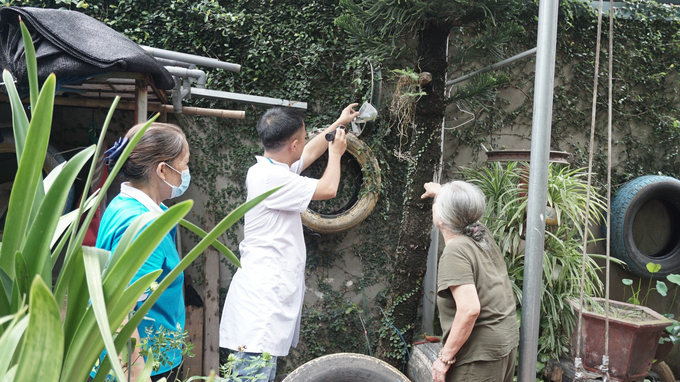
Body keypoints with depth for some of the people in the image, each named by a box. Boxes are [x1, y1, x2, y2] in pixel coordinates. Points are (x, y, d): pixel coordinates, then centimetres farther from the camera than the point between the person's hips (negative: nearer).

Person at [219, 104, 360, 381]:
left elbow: (310, 153, 30)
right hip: (262, 294, -10)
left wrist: (338, 123, 39)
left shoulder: (273, 169, 13)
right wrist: (336, 153, 7)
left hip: (271, 290, 10)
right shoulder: (270, 177, -16)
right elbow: (328, 189, -11)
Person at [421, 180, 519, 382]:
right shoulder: (483, 235, 4)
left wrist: (445, 357, -21)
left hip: (480, 352, -9)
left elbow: (470, 309, -28)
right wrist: (441, 192, 44)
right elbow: (464, 210, 28)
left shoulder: (455, 252, -21)